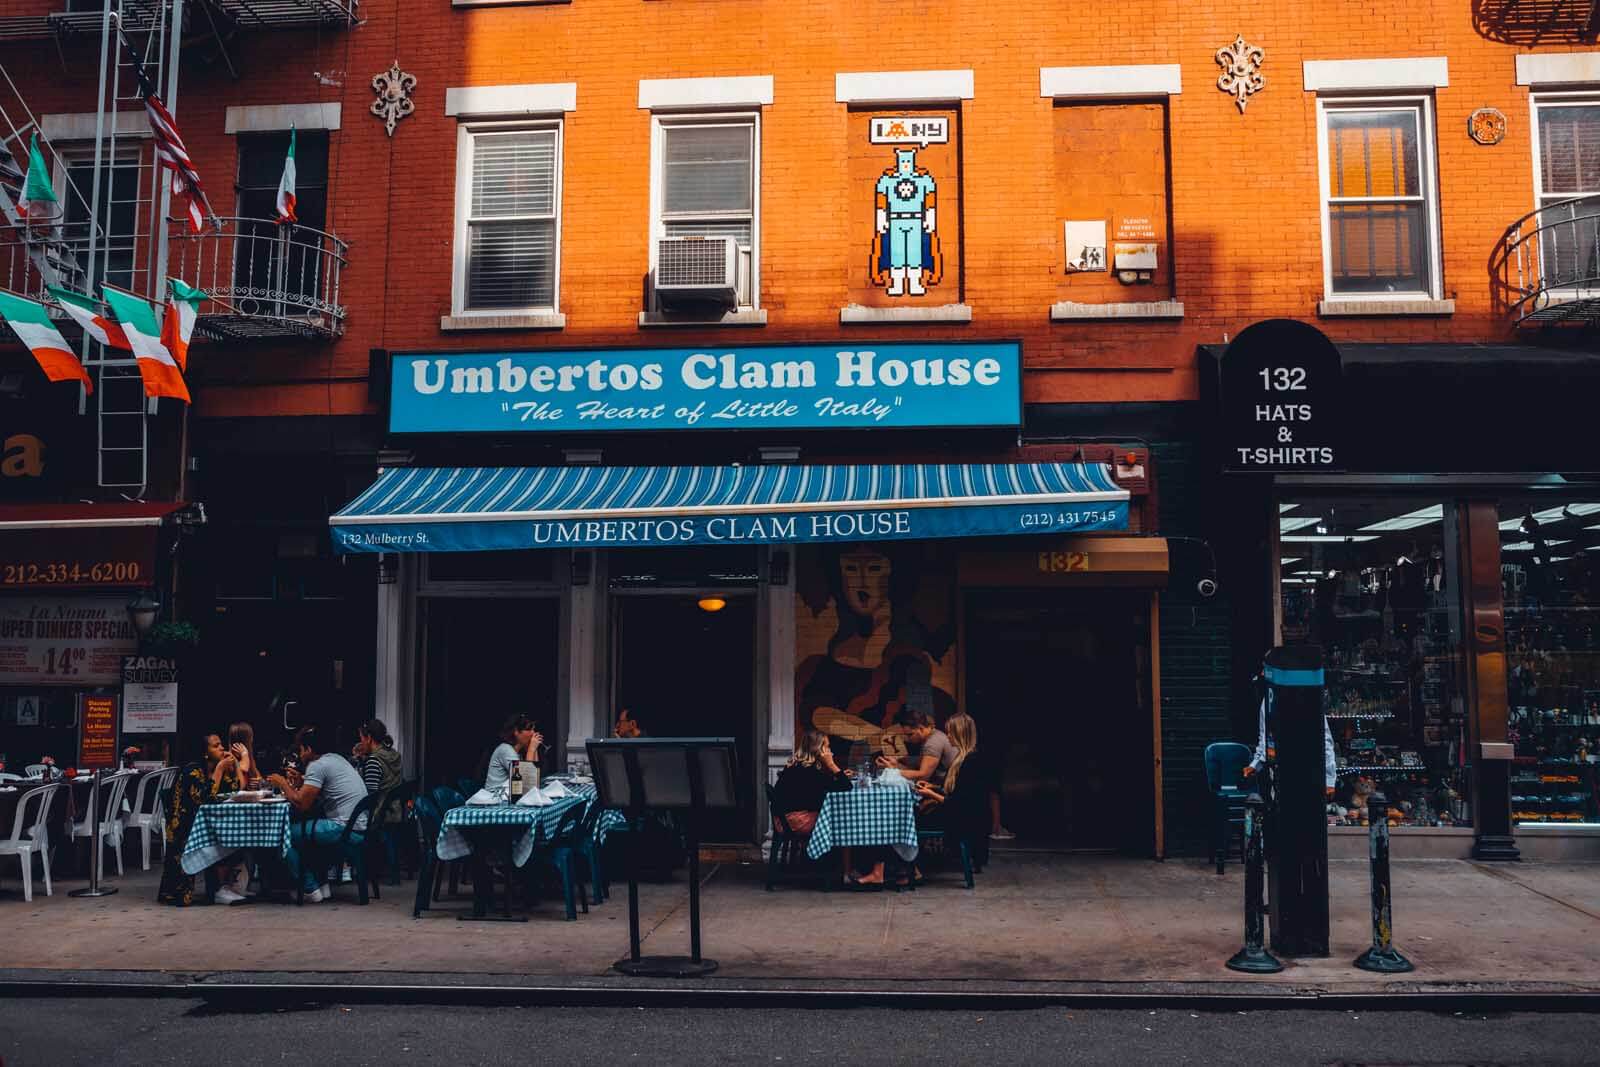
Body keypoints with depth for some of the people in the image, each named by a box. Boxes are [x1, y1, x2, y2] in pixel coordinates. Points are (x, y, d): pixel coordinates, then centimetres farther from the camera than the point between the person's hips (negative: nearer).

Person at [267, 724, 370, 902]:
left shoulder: (316, 766, -8)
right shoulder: (336, 759, 19)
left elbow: (302, 804, -12)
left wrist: (283, 784, 2)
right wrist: (302, 783, 18)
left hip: (346, 828, -10)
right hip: (362, 826, 10)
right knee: (303, 830, 28)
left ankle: (311, 889, 4)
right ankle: (321, 886, 23)